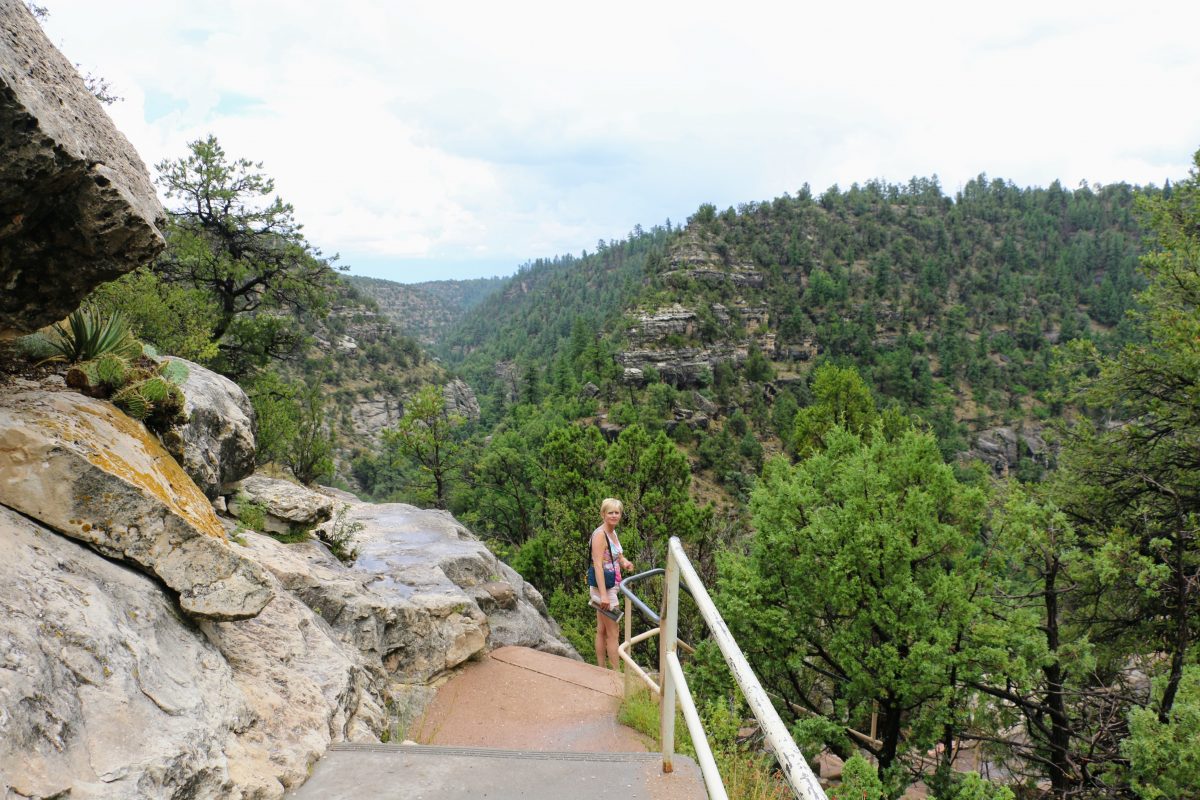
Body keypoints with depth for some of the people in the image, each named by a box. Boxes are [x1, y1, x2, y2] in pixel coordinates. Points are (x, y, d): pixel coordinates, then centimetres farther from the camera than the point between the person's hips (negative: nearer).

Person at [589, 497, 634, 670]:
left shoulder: (612, 532, 9)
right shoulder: (600, 534, -18)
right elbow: (598, 565, -25)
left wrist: (624, 561, 1)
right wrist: (603, 594, -31)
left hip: (610, 586, 9)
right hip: (603, 587, -9)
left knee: (602, 630, 15)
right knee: (613, 634, -4)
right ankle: (617, 674, 2)